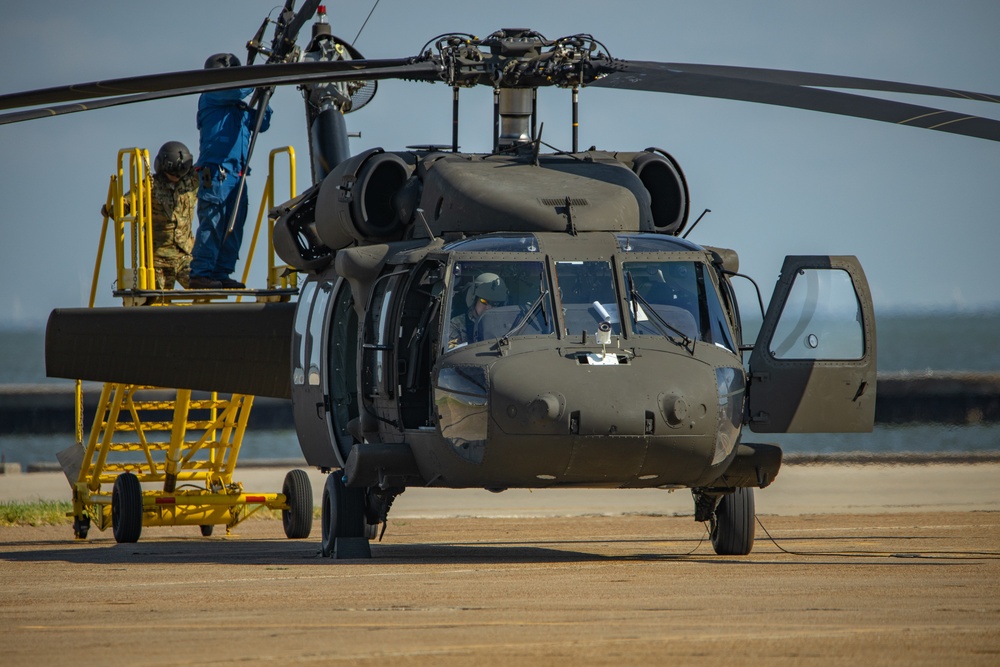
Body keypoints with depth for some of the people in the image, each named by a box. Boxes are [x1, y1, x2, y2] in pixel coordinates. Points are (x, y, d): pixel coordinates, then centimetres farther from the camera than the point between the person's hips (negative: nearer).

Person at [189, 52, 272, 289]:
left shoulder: (239, 109, 24)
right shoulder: (210, 97, 2)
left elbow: (261, 124, 24)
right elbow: (238, 89, -13)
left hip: (236, 173, 8)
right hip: (215, 171, -8)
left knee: (234, 227, 5)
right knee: (212, 223, -13)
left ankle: (221, 274, 8)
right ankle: (200, 274, -14)